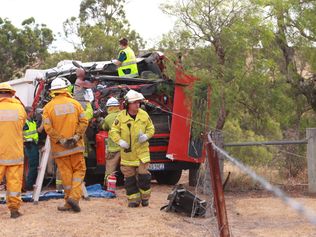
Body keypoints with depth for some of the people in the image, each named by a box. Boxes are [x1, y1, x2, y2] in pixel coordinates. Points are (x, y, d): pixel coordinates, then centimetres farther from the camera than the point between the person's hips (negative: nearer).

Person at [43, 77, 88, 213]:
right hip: (76, 146, 0)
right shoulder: (74, 103, 2)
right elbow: (84, 121, -3)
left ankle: (69, 203, 9)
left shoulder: (48, 107, -3)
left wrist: (60, 140, -8)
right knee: (79, 170, 9)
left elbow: (48, 127, -10)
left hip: (59, 148, 0)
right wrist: (77, 136, -5)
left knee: (66, 174, 6)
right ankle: (74, 196, -9)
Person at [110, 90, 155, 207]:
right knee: (129, 178, 4)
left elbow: (151, 128, 11)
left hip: (142, 151, 0)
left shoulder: (144, 115, 0)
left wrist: (146, 136, -9)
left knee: (143, 175, -3)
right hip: (127, 153, 0)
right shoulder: (121, 116, -4)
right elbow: (113, 131, 0)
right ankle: (133, 199, 13)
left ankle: (145, 197, 14)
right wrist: (119, 141, -15)